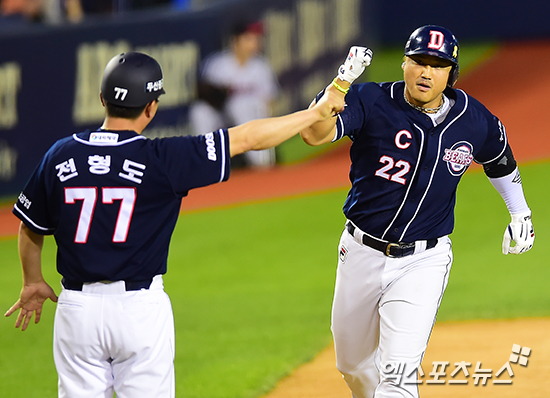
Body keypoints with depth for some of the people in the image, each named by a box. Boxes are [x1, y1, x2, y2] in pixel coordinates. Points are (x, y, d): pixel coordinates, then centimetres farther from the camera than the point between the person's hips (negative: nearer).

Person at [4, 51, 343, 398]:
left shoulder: (60, 157, -1)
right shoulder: (162, 159, -11)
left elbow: (30, 229, 12)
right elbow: (247, 138, -5)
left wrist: (33, 282, 30)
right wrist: (317, 112, 5)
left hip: (77, 306, 3)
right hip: (141, 307, -3)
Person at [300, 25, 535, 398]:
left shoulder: (476, 122, -5)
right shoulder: (371, 102, -13)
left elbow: (500, 162, 18)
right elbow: (314, 133, -31)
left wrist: (521, 213, 18)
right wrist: (343, 81, -42)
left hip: (423, 261, -1)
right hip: (361, 252, 1)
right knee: (354, 366, 18)